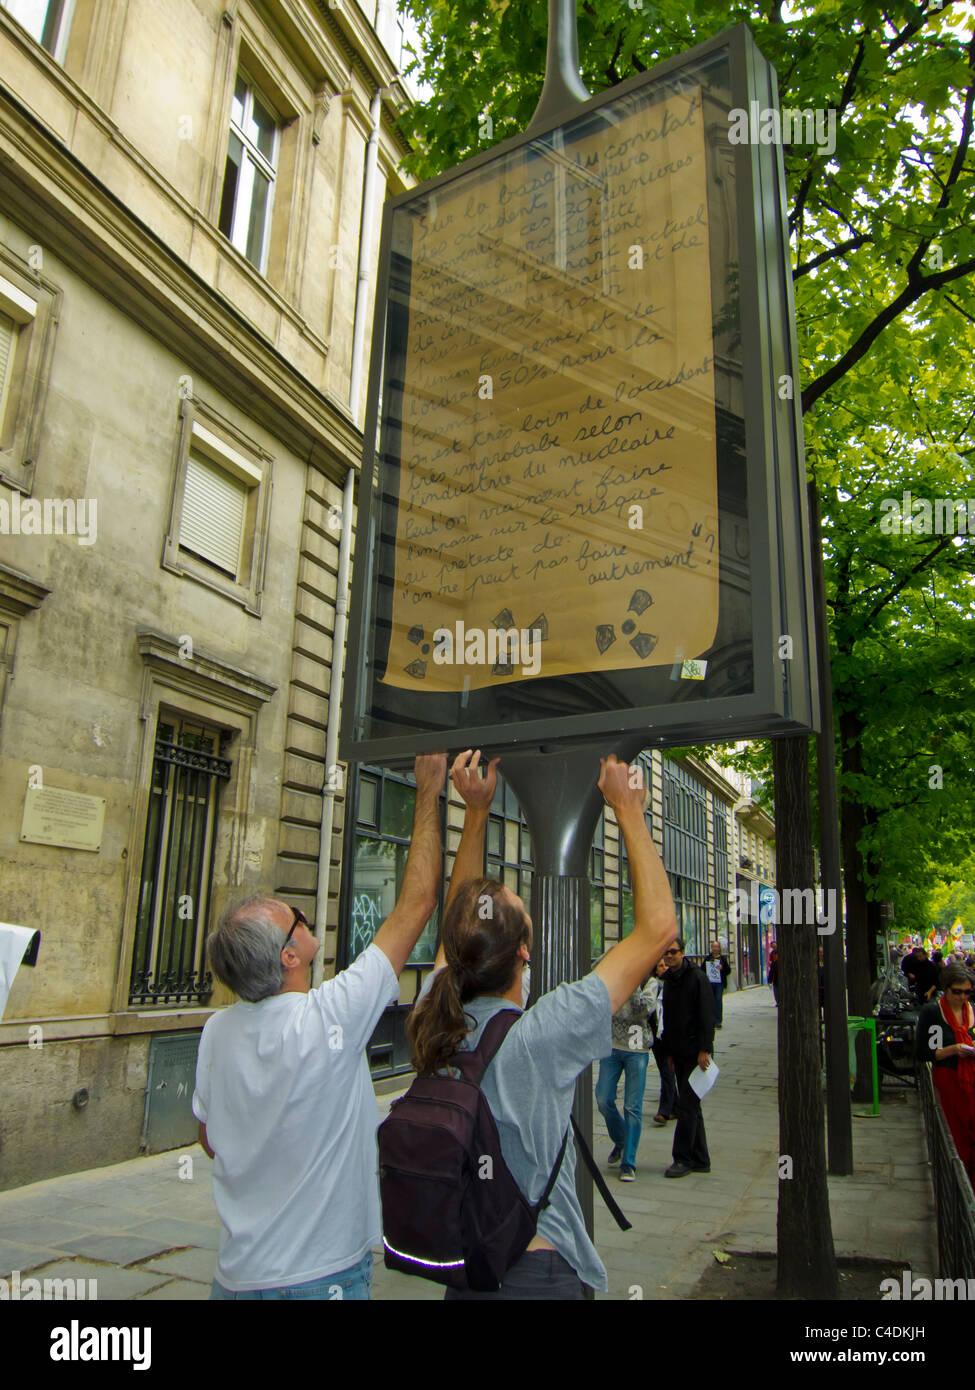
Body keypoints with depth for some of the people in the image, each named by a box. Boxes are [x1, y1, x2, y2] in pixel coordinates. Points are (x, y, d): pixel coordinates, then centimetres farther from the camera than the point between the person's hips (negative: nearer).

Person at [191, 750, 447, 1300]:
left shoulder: (217, 1031, -8)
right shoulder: (328, 1020, -26)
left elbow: (210, 1140, 9)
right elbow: (417, 904, -20)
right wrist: (429, 794, -13)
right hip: (318, 1277, -6)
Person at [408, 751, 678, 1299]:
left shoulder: (437, 1019, -11)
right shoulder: (537, 1038, -27)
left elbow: (458, 920, 8)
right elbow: (658, 925, -23)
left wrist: (476, 811, 5)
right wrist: (628, 810, -16)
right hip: (536, 1272, -5)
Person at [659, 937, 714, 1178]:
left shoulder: (696, 977, -10)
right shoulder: (668, 980, 13)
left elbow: (707, 1015, -15)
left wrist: (703, 1049, -19)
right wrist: (669, 1052, 16)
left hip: (696, 1052, -8)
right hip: (679, 1053, 8)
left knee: (687, 1105, -7)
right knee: (690, 1107, 11)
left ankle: (683, 1159, 1)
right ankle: (700, 1160, 19)